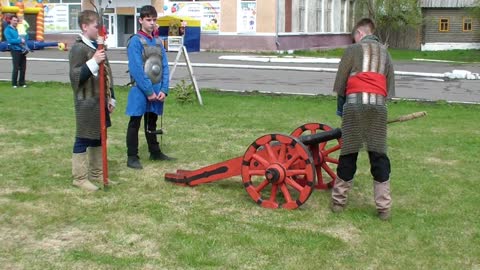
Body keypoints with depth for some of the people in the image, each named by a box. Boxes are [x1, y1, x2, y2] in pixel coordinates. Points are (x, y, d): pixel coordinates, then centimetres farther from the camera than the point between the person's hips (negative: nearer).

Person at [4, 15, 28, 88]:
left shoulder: (16, 29, 18)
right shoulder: (8, 30, -4)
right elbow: (10, 40, -15)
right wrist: (20, 41, -15)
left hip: (22, 51, 7)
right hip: (15, 50, -7)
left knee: (23, 68, 8)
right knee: (16, 68, -6)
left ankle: (22, 83, 17)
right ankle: (14, 84, 4)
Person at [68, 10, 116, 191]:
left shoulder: (97, 47, 13)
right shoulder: (78, 48, -13)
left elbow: (107, 74, 18)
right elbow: (75, 76, -20)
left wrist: (111, 98, 15)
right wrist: (93, 62, -27)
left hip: (100, 101, 9)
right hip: (86, 102, -9)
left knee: (98, 138, 14)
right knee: (83, 139, -2)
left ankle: (97, 174, 25)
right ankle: (80, 178, 6)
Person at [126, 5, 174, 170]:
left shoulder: (158, 42, 9)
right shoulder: (135, 41, -11)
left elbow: (164, 67, 7)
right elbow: (136, 70, -17)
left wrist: (163, 90, -4)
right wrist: (149, 91, -17)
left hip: (156, 90, 6)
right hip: (140, 90, -6)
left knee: (152, 122, 18)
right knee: (135, 123, 2)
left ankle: (155, 152, 29)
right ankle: (132, 157, 7)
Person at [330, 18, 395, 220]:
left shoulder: (353, 49, 9)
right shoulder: (385, 53, 22)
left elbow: (340, 81, 9)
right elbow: (390, 84, 18)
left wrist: (340, 105, 20)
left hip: (355, 101, -3)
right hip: (378, 104, 3)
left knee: (348, 154, 4)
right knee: (379, 156, 4)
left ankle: (338, 201, 14)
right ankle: (384, 207, 4)